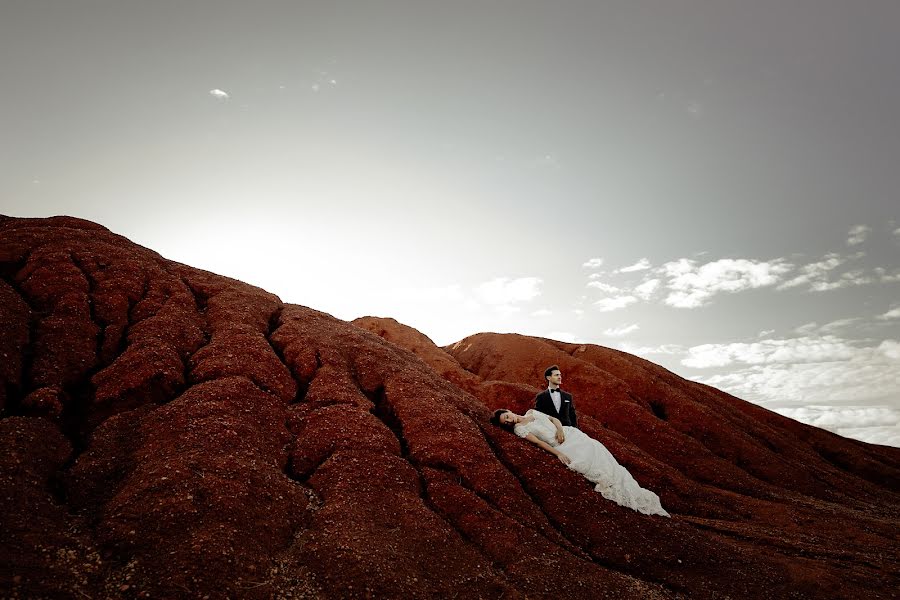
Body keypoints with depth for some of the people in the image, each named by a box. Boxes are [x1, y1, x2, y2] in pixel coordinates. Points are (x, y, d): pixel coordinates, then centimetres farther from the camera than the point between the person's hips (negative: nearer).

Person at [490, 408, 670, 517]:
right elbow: (537, 441, -10)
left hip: (568, 433, 5)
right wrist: (557, 453, -18)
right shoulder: (518, 428, -1)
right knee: (588, 461, -18)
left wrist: (560, 428, -5)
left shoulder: (531, 412, 15)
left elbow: (554, 418, 15)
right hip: (559, 445, -5)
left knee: (596, 451, -9)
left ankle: (631, 491, -1)